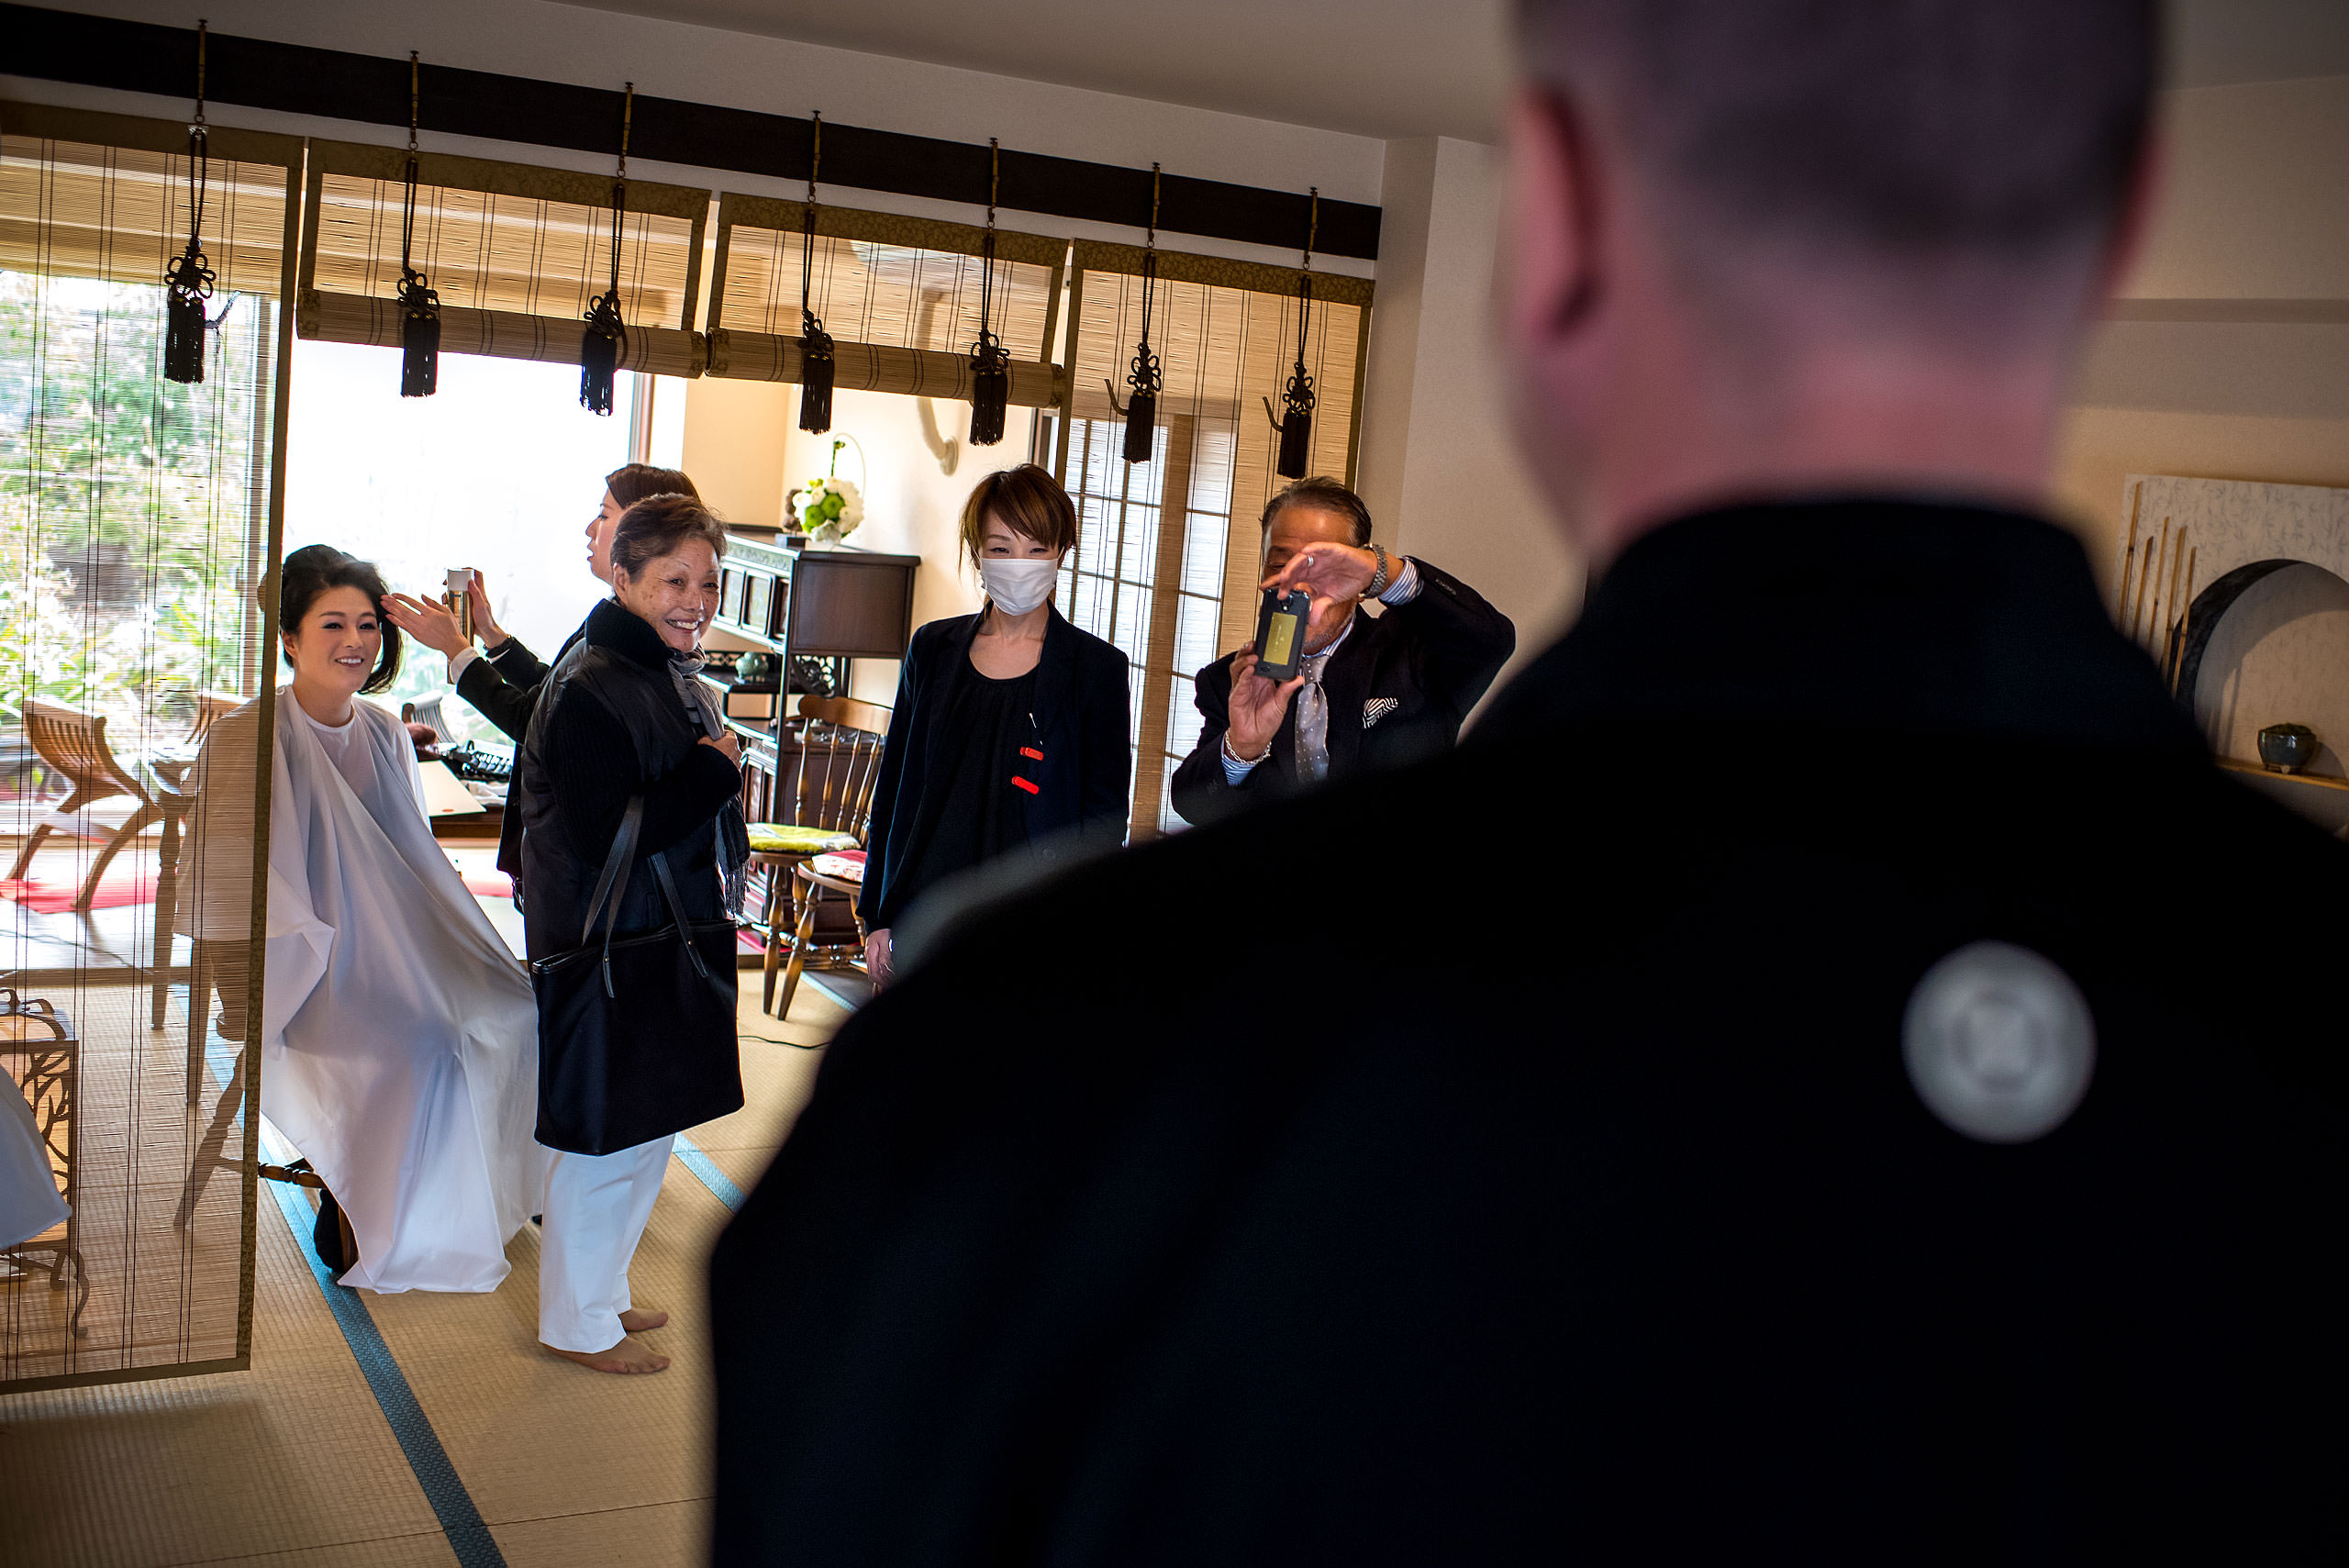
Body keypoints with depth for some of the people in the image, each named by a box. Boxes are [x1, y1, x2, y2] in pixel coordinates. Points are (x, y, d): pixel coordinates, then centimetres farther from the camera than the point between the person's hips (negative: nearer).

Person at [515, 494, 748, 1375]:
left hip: (669, 940, 9)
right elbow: (604, 834, -26)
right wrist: (716, 771, -21)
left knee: (651, 1128, 18)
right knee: (606, 1135, 2)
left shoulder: (678, 680, 11)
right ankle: (576, 1321, 19)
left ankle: (602, 1291, 35)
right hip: (608, 951, -9)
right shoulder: (588, 689, -19)